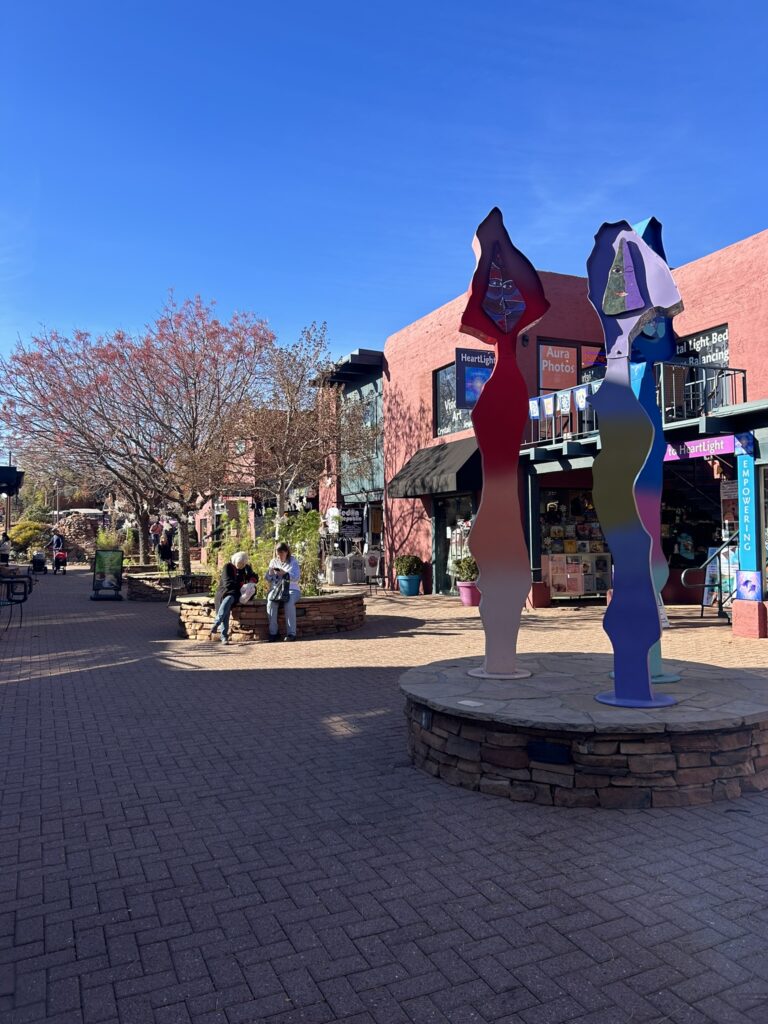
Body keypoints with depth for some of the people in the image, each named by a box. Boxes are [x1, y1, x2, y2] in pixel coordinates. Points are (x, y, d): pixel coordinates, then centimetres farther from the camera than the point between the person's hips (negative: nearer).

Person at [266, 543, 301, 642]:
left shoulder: (293, 562, 3)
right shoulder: (273, 562, 14)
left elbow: (297, 577, -10)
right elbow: (268, 580, 15)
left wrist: (285, 573, -25)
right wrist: (270, 573, -7)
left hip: (291, 589, -3)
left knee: (289, 603, -36)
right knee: (271, 603, -31)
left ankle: (291, 633, -31)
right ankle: (273, 632, -25)